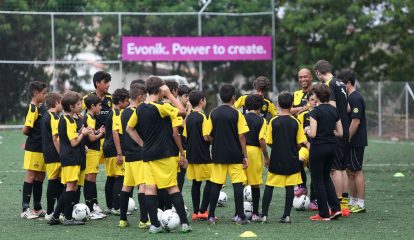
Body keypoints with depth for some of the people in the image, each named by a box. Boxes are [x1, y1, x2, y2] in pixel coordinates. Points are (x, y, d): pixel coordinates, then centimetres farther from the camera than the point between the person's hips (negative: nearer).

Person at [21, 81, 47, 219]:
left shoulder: (39, 108, 14)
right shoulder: (33, 109, -14)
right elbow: (25, 130, -18)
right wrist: (35, 135, -3)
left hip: (41, 149, 9)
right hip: (33, 149, -9)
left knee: (40, 177, 11)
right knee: (31, 176, -6)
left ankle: (37, 208, 18)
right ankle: (25, 209, -3)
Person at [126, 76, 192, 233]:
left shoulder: (140, 109, 6)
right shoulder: (160, 107, -15)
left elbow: (129, 128, 15)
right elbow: (182, 111, -9)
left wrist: (143, 144, 15)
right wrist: (169, 95, -5)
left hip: (148, 154, 5)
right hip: (165, 154, -5)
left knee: (150, 188, 1)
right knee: (172, 187, 0)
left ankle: (154, 224, -1)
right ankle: (184, 223, -1)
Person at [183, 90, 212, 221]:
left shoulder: (189, 117, 8)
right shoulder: (202, 117, -14)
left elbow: (186, 136, 11)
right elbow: (206, 137, -19)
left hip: (191, 155, 7)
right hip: (203, 155, -7)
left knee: (196, 183, 11)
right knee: (210, 182, 0)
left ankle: (196, 212, 10)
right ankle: (203, 211, -5)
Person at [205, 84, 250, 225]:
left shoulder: (213, 114, 2)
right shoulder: (237, 114, -7)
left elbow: (209, 135, 3)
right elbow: (241, 136, -8)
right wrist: (245, 156, -3)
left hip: (218, 154, 3)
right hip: (235, 154, -3)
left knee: (216, 184, 7)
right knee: (238, 184, 1)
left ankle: (211, 216, 8)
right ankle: (240, 216, -2)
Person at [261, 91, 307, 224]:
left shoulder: (273, 121, -7)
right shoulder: (296, 122, -4)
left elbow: (269, 142, -4)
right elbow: (300, 143, -3)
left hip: (276, 160, -1)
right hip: (292, 160, 1)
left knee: (269, 186, 6)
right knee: (290, 187, 4)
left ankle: (264, 215, 2)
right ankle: (287, 215, 0)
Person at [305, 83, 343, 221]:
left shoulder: (315, 112, -14)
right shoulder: (334, 111, 6)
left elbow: (313, 134, -19)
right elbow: (340, 133, 7)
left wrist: (307, 130, 2)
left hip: (318, 148, -7)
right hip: (332, 147, 7)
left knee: (317, 180, 4)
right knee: (326, 177, 20)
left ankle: (324, 213, 6)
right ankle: (335, 208, 9)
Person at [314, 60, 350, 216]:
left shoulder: (328, 85, -11)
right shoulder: (341, 84, 15)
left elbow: (332, 107, -22)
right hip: (345, 131, 9)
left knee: (336, 168, -6)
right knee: (342, 168, 12)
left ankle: (338, 206, -6)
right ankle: (345, 204, 15)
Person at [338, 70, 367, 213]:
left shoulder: (355, 98, -16)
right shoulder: (350, 97, 15)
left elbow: (356, 121, -22)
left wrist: (346, 139, -20)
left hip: (355, 142, -10)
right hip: (350, 142, 10)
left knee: (356, 172, -6)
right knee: (350, 172, 13)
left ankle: (361, 204, -2)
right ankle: (353, 202, 20)